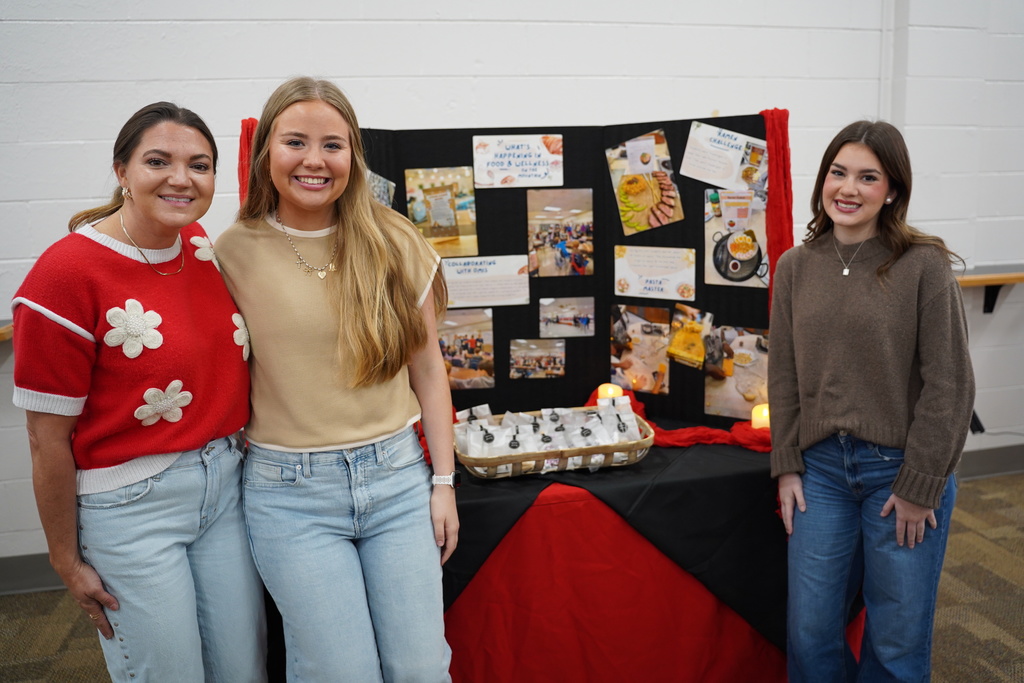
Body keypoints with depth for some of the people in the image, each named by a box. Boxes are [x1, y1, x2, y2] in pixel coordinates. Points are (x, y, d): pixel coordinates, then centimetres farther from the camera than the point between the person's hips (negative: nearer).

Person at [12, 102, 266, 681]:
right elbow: (48, 439, -12)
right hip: (130, 505, -5)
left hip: (224, 484, 6)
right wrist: (67, 560, -5)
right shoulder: (67, 273, -17)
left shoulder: (204, 246, 1)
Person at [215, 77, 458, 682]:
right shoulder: (234, 253, -3)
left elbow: (428, 369, 4)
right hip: (290, 488, -1)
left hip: (397, 475, 2)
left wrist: (443, 481, 3)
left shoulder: (394, 243, 0)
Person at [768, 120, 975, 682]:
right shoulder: (795, 266, 2)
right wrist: (787, 467, 3)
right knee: (810, 631, 11)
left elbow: (949, 384, -9)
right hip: (821, 468, 3)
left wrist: (920, 487, -9)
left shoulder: (925, 266, -10)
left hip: (901, 469, -3)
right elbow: (784, 375, 6)